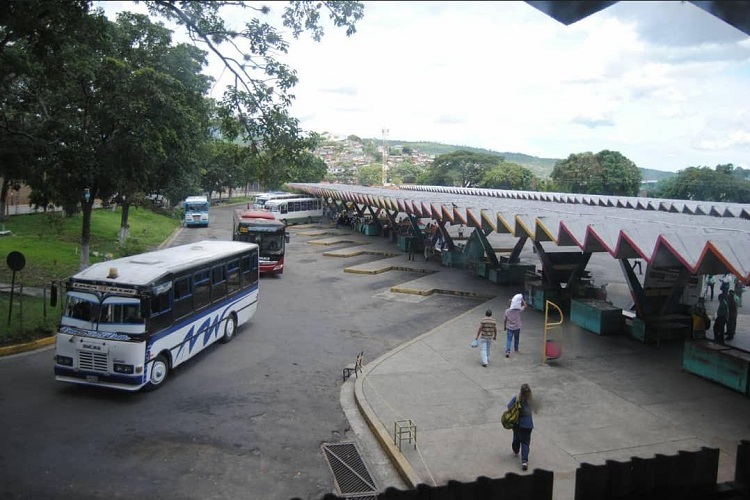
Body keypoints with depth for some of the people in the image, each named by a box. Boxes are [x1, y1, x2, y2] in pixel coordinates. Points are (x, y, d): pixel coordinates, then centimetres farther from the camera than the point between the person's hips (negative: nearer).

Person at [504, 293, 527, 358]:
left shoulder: (507, 311, -11)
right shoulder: (519, 311, -14)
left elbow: (504, 320, -3)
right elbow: (525, 306, 1)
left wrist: (504, 326, 10)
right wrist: (522, 299, 0)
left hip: (509, 328, -1)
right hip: (517, 328, 1)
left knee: (508, 340, -1)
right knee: (516, 339, 22)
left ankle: (507, 351, -17)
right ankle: (516, 349, 42)